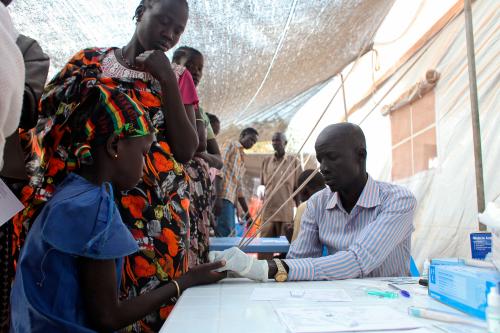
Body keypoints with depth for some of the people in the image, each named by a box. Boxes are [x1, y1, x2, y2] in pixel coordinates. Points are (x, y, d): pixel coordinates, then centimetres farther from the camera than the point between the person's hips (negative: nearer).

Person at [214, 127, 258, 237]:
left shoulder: (242, 159, 28)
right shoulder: (231, 145, 5)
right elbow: (220, 170, -10)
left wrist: (247, 214, 21)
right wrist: (218, 197, -22)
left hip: (231, 199, 9)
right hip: (224, 197, -9)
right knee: (225, 233, -16)